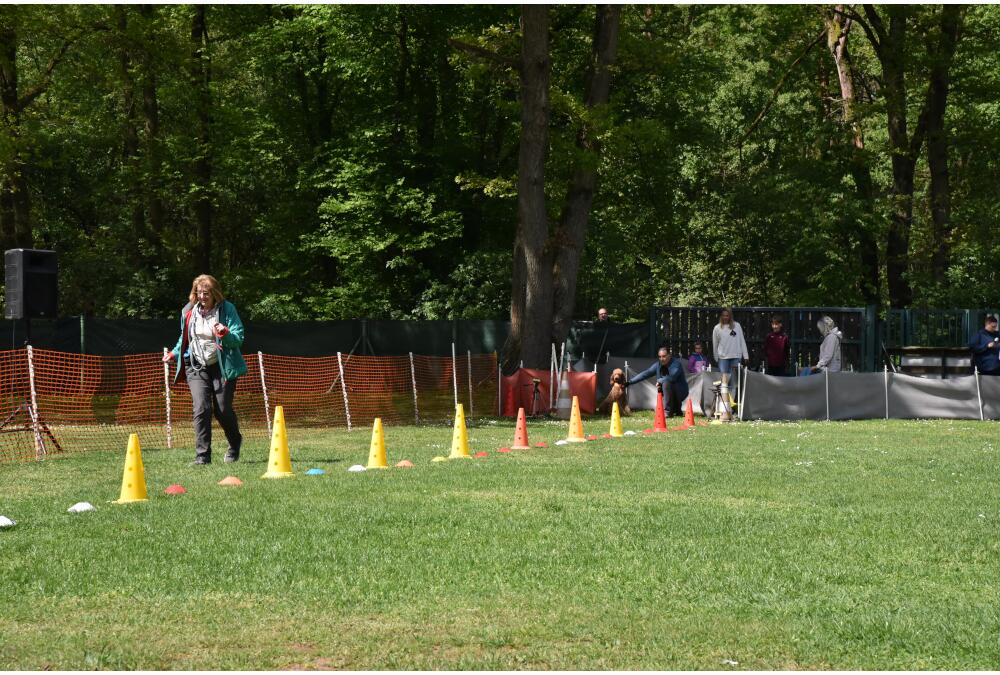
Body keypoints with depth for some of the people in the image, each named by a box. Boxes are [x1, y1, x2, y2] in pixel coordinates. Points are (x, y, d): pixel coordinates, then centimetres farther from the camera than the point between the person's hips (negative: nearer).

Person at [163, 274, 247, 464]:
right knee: (202, 409, -13)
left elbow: (239, 338, -10)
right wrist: (174, 354, 18)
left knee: (223, 409, 0)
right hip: (196, 367, 2)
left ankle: (235, 443, 30)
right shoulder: (189, 311, 7)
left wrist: (225, 334, -28)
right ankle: (202, 454, -11)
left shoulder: (227, 309, -5)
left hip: (222, 366, -2)